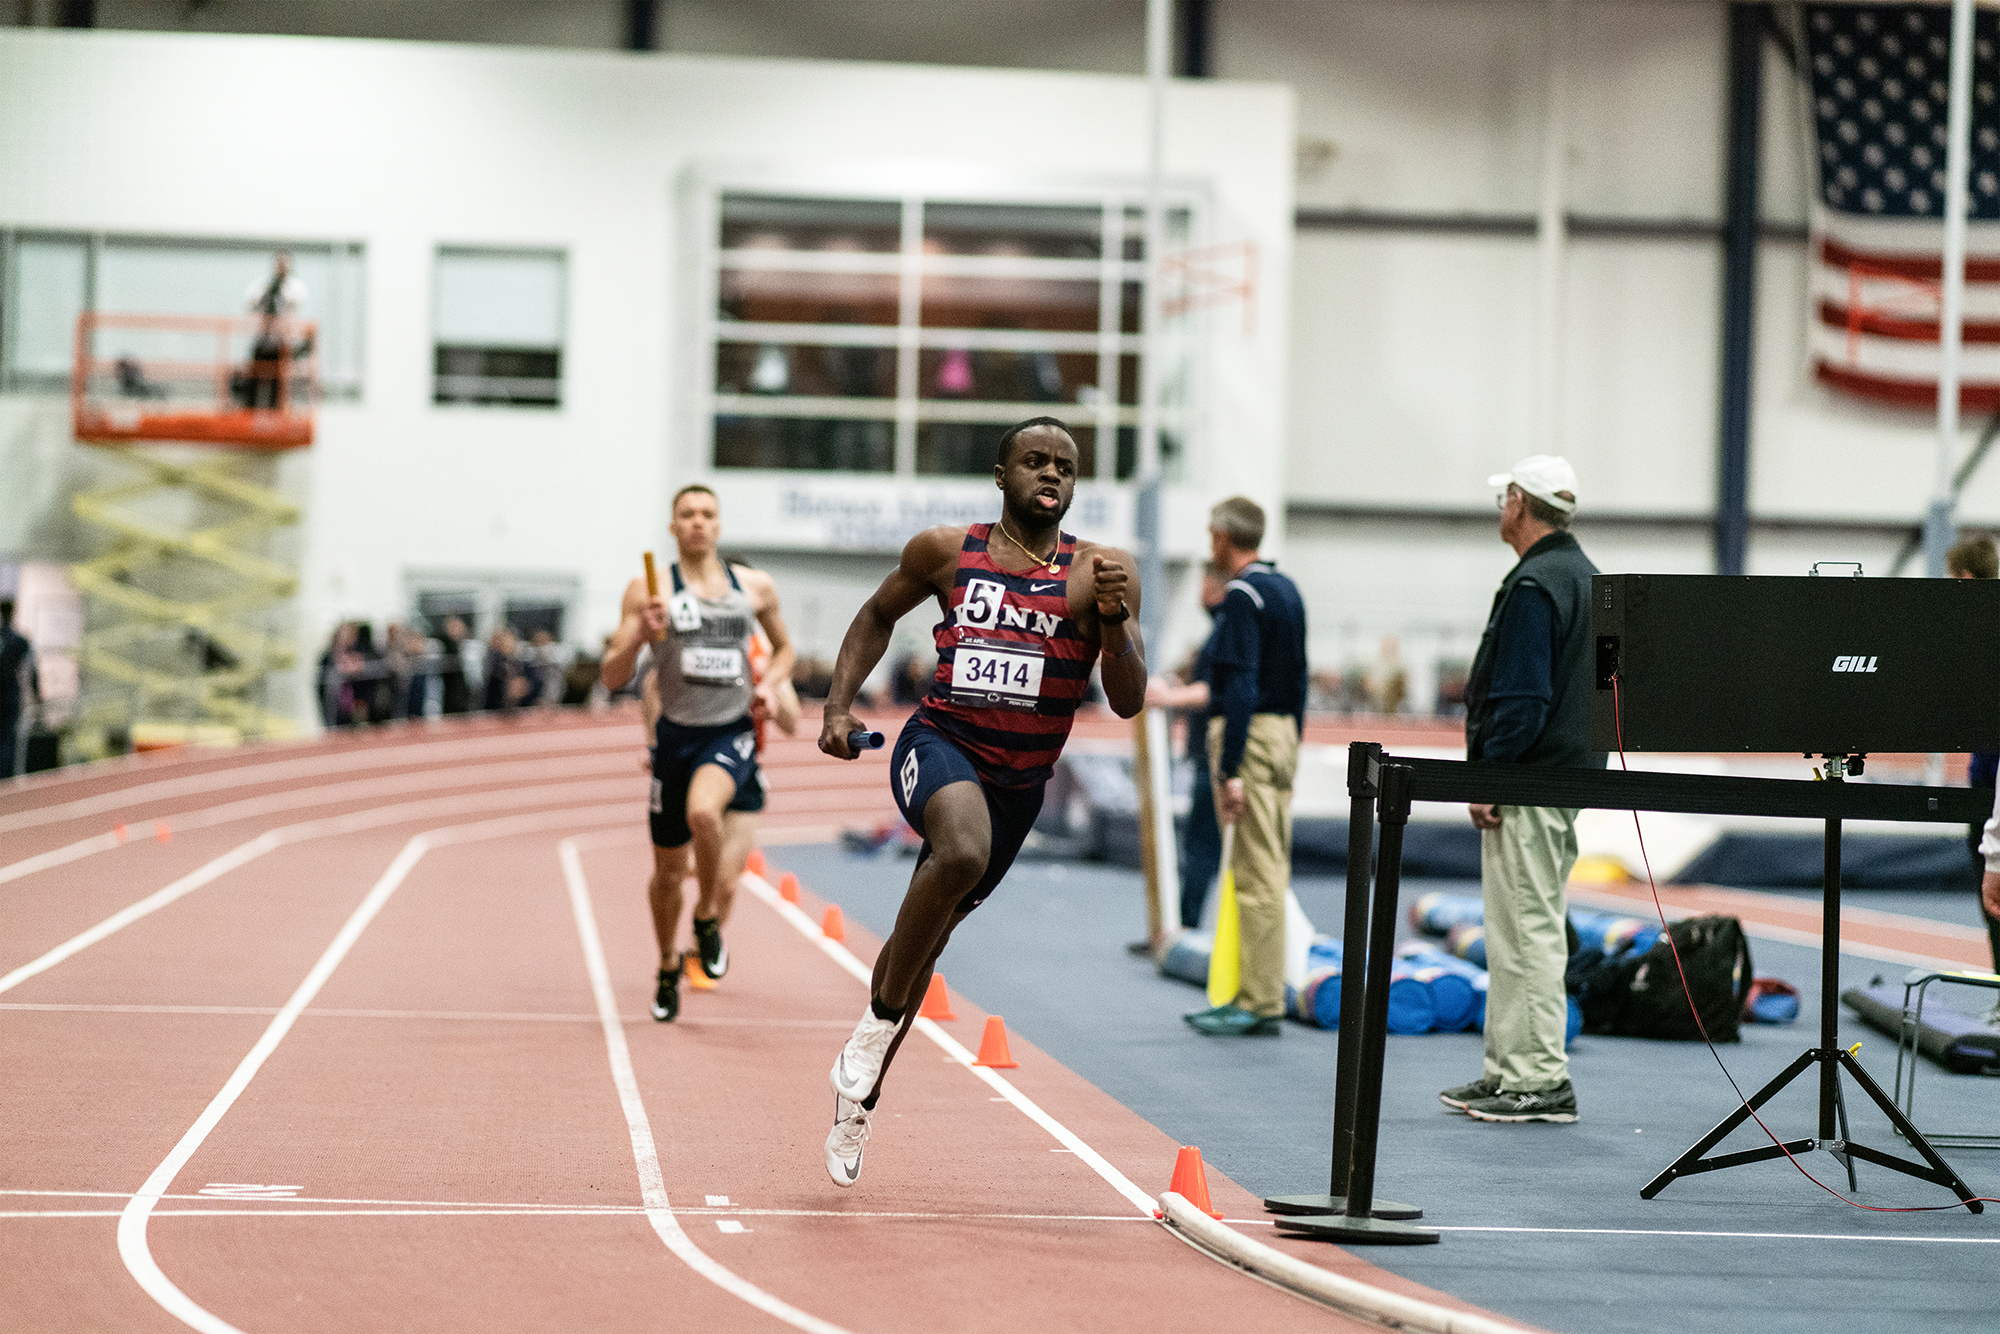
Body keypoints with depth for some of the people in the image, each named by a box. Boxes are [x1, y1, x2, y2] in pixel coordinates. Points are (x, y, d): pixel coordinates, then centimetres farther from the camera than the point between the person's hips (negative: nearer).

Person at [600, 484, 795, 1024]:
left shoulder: (756, 587, 6)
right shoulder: (649, 590, -1)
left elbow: (783, 647, 24)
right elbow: (612, 678, -3)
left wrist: (769, 684, 3)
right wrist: (640, 635, -21)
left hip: (733, 731, -1)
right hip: (677, 733, 1)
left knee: (704, 811, -33)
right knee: (669, 870, 9)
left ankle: (709, 917, -7)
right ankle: (668, 968, 34)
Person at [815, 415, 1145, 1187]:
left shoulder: (1099, 572, -2)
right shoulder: (945, 552, -1)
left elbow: (1128, 702, -7)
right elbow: (878, 616, 18)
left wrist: (1114, 619, -24)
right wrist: (839, 706, 6)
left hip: (1019, 782, 2)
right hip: (940, 743, -2)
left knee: (929, 932, 15)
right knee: (961, 852, -36)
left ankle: (858, 1099, 35)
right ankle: (878, 1023, -18)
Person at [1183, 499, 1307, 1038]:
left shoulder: (1242, 595, -13)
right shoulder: (1287, 590, 15)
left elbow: (1240, 687, -20)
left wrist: (1230, 771, -22)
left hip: (1248, 733, -9)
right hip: (1285, 731, 9)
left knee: (1255, 874, -8)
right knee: (1272, 869, 12)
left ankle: (1261, 1005, -7)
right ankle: (1260, 996, 17)